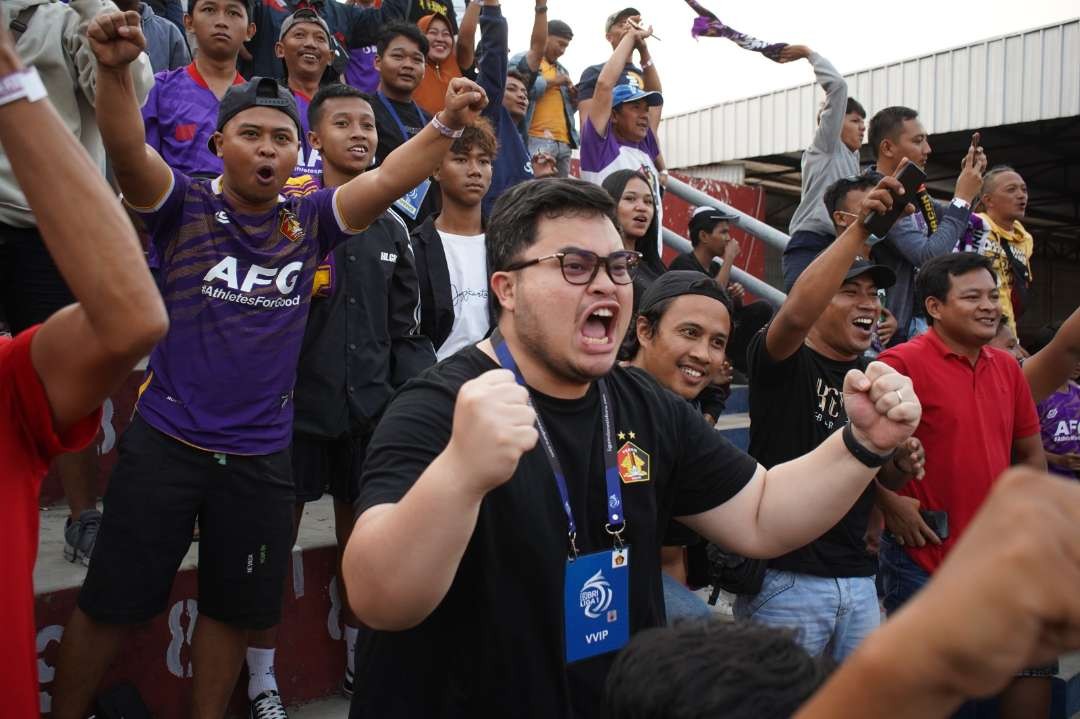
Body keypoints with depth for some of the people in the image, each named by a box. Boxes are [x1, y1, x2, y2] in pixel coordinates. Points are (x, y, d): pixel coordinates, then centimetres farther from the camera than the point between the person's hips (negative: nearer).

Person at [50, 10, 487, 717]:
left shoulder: (309, 221, 1)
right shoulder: (186, 205, -5)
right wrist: (116, 69, -38)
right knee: (111, 601, 10)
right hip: (166, 441, -2)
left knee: (236, 606, 17)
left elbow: (389, 180, -7)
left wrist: (445, 125, -20)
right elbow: (128, 151, -21)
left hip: (262, 454, 3)